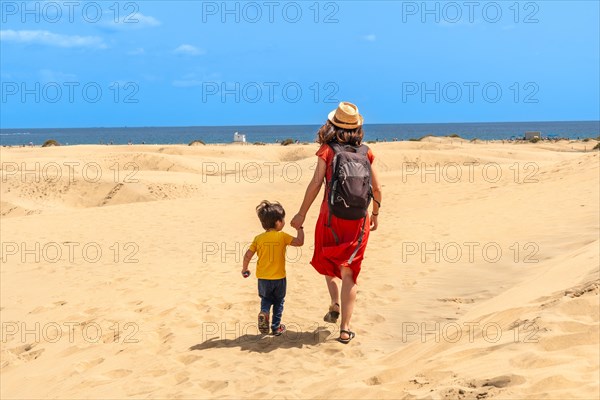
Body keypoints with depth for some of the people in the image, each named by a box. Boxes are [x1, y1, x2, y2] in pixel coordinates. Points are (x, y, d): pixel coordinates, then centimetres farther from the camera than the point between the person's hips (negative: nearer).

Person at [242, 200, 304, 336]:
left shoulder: (259, 238, -3)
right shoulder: (282, 236, -11)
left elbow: (247, 255, -4)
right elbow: (299, 242, -12)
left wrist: (244, 269, 12)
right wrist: (300, 229, 3)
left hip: (263, 278, 2)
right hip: (279, 278, -2)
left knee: (266, 299, 22)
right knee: (278, 302, 16)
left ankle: (264, 312, -7)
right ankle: (276, 327, 18)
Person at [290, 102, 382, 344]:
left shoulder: (327, 150, -5)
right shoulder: (365, 153, 4)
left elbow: (316, 184, -11)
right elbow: (376, 189, 7)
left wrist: (302, 214, -3)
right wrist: (375, 215, 22)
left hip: (331, 216, -2)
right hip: (358, 219, 2)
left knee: (327, 261, 25)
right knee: (348, 272, 6)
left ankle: (335, 304, 8)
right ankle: (345, 329, 2)